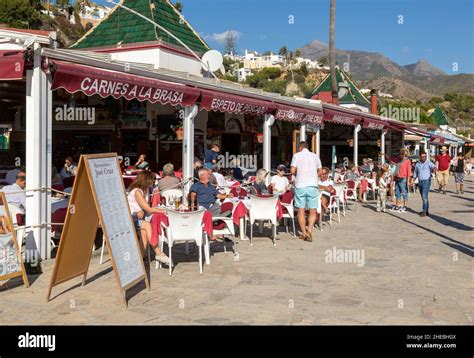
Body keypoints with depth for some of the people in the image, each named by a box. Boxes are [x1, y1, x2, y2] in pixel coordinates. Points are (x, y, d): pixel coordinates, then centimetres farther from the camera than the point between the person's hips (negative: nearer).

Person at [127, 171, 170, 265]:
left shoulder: (145, 190, 13)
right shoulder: (137, 191, -13)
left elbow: (145, 209, 10)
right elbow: (148, 209, -16)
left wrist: (142, 212, -14)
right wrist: (164, 211, -11)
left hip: (138, 217, 7)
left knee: (144, 231, -24)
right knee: (147, 225, -28)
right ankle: (158, 253, -28)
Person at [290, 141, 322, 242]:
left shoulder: (297, 155, 2)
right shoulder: (315, 156, 11)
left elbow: (292, 170, -6)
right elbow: (319, 171, 14)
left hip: (300, 185, -2)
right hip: (313, 185, 2)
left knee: (301, 211, 7)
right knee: (313, 211, 5)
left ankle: (304, 233, 8)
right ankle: (309, 230, -13)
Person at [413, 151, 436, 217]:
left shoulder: (429, 163, -5)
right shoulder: (417, 164, 11)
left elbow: (434, 167, -25)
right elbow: (415, 173, 19)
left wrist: (434, 169, -48)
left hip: (426, 181, -6)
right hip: (420, 182, 6)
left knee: (424, 197, -13)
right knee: (424, 197, 13)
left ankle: (424, 211, -12)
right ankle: (427, 210, 24)